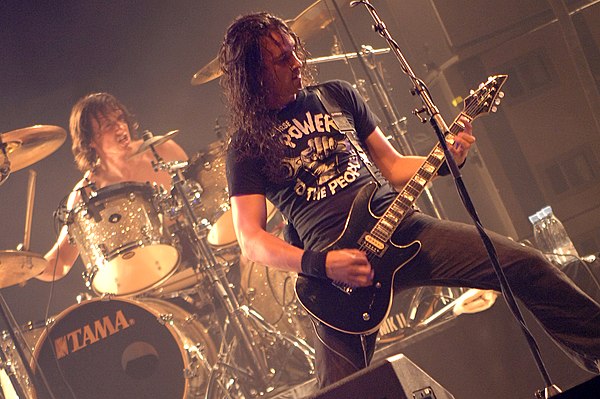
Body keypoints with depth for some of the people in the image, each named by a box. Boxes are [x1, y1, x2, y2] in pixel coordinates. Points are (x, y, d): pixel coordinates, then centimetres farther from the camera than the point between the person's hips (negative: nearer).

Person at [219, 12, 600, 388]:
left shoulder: (337, 95, 12)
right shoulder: (248, 145, 1)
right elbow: (250, 238, -5)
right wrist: (321, 265, -18)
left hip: (402, 228, 3)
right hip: (336, 260, -3)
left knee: (525, 265, -7)